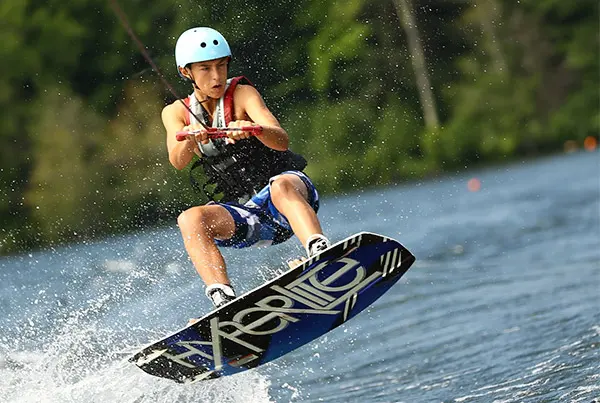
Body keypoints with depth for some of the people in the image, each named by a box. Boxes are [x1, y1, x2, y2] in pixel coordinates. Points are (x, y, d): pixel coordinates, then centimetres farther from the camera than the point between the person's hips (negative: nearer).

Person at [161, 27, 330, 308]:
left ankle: (321, 254, -59)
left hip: (288, 192, -3)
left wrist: (254, 129, -41)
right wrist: (190, 139, -34)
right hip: (245, 216, 3)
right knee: (190, 220, -26)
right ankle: (223, 298, -42)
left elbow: (282, 141, -19)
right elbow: (178, 161, -11)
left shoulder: (242, 94, -3)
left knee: (281, 186, -38)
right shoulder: (176, 113, 9)